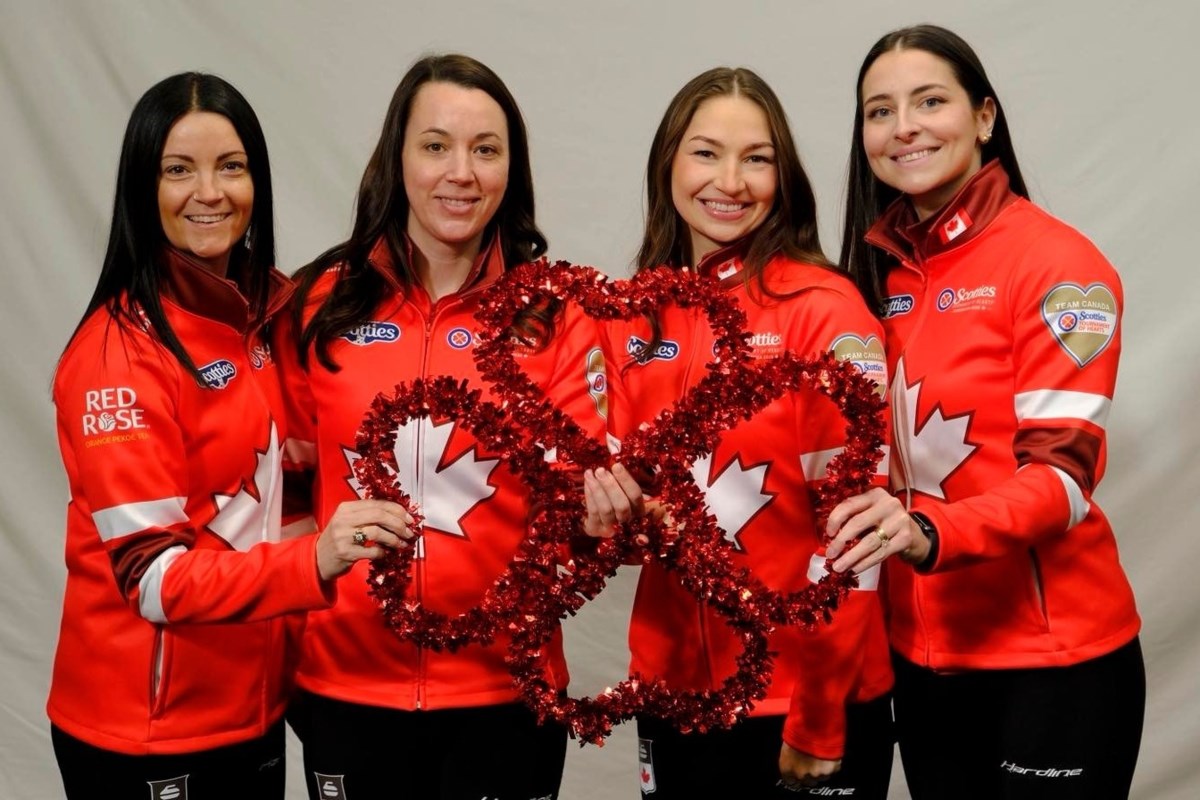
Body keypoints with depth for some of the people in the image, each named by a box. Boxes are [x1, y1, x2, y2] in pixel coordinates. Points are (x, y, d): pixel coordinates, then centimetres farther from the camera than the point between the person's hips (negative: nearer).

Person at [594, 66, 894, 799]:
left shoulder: (824, 308, -13)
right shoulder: (634, 318, 2)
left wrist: (820, 721, -13)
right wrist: (610, 504, -13)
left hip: (806, 703, -5)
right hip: (674, 690, 5)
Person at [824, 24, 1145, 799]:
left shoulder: (1059, 262, -12)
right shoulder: (880, 272, 5)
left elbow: (1063, 473, -20)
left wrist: (929, 533, -35)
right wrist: (882, 525, -9)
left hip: (1050, 657, -5)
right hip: (923, 653, 5)